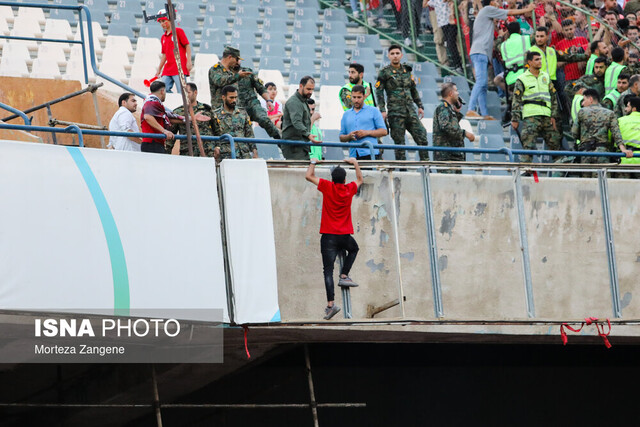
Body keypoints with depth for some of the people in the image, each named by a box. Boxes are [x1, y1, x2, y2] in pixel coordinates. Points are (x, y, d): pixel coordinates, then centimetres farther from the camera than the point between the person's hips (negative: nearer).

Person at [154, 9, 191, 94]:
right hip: (167, 70, 7)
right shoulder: (163, 38, 19)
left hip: (180, 67, -7)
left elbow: (187, 45, -4)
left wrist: (189, 62, -14)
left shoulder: (178, 31, 1)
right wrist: (159, 70, 19)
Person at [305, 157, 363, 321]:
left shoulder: (328, 187, -4)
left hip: (329, 236, -2)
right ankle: (344, 276, 19)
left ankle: (330, 303, -18)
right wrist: (355, 163, 38)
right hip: (345, 235, 2)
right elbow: (360, 179, 27)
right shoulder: (350, 189, 4)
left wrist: (313, 163, 22)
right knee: (353, 249, 36)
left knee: (328, 271, -6)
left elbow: (309, 176, 5)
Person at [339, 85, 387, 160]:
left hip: (370, 154, -3)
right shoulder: (346, 114, 21)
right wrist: (349, 136, -4)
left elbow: (383, 131, 4)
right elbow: (341, 137, 19)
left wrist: (367, 133, -8)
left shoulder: (374, 111, 10)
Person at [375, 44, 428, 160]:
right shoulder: (384, 72, 1)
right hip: (395, 112, -4)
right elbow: (379, 92, -3)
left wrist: (420, 106, 19)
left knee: (422, 137, -3)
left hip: (410, 110, 5)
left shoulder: (407, 70, 15)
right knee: (399, 142, -3)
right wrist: (382, 110, -11)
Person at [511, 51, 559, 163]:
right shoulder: (522, 79, 3)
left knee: (554, 143, 10)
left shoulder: (546, 77, 18)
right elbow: (516, 100, 1)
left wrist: (553, 116, 12)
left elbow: (553, 97, 20)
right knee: (528, 145, -14)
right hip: (531, 116, -5)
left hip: (546, 116, 5)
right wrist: (515, 119, -5)